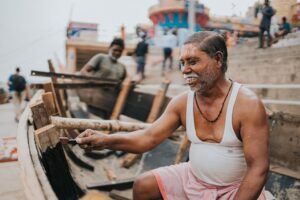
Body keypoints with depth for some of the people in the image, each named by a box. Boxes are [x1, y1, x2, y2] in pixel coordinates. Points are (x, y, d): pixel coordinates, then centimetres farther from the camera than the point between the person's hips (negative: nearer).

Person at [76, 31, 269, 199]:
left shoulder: (247, 104, -20)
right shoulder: (182, 102, -6)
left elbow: (258, 168, -20)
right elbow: (149, 137, -10)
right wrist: (107, 140, -26)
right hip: (194, 179, 5)